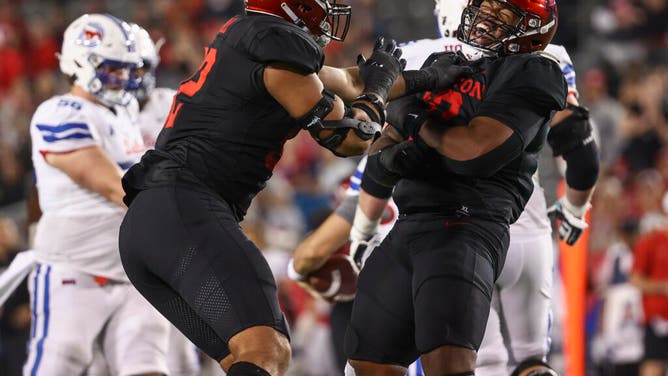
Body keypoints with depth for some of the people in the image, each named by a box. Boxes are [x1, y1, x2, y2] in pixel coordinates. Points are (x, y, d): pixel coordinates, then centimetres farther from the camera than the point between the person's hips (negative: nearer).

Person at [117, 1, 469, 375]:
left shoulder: (242, 37, 24)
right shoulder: (278, 40, -5)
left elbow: (345, 83, 38)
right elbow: (348, 138, 2)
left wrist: (426, 79, 47)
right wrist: (378, 84, 21)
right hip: (184, 207, -10)